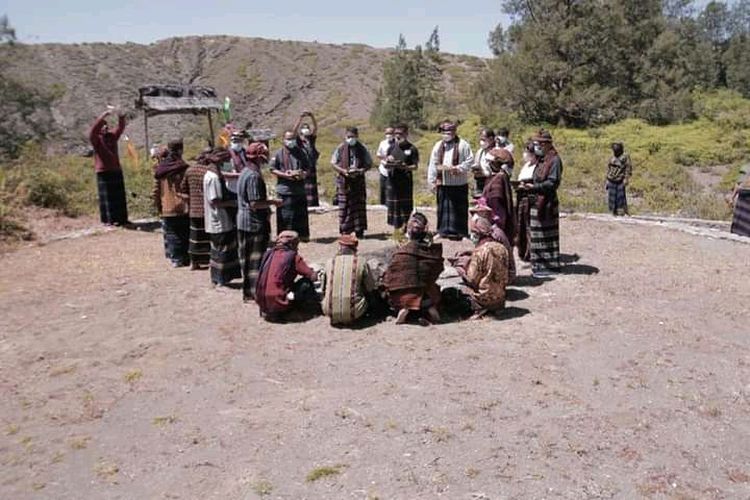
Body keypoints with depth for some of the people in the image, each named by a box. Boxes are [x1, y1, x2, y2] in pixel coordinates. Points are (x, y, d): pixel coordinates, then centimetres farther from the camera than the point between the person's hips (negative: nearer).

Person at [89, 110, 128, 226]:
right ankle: (108, 219, -2)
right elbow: (93, 130, -21)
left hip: (116, 170, 5)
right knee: (107, 196, -4)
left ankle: (121, 218, 14)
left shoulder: (112, 136, 12)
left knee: (119, 196, 8)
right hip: (103, 171, -5)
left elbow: (120, 128, 5)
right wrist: (103, 116, -29)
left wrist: (121, 118, -15)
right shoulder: (96, 138, -3)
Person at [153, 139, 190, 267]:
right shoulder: (183, 168, -12)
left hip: (166, 210, 3)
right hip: (182, 208, -3)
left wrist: (158, 206, 16)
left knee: (171, 234, 11)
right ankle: (185, 258, 13)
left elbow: (156, 191, 5)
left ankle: (175, 258, 11)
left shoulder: (159, 169, 2)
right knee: (184, 233, 8)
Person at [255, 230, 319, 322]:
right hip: (278, 303, -6)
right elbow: (312, 277, -6)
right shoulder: (293, 256, -7)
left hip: (261, 304, 6)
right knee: (306, 283, 7)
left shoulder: (269, 253, 9)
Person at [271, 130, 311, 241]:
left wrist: (303, 174, -7)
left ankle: (303, 235, 19)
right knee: (285, 215, -2)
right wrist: (285, 175, -15)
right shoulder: (279, 154, 1)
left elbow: (307, 168, 15)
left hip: (300, 189, 3)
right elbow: (273, 169, -2)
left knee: (301, 214, 9)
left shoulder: (301, 153, 12)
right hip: (284, 190, -3)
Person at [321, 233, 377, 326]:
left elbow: (323, 289, 13)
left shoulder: (329, 263, 3)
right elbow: (370, 288, 6)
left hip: (331, 313, 3)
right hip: (354, 313, -2)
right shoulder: (361, 262, -2)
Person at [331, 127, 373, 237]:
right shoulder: (340, 148, 2)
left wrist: (361, 170, -13)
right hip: (344, 181, -1)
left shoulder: (362, 149, 4)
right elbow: (333, 163, 3)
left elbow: (369, 164, 6)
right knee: (344, 206, -2)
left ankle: (359, 230, 10)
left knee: (359, 205, 2)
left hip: (358, 180, 1)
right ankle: (345, 231, 3)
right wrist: (343, 170, -13)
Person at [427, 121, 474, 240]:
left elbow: (470, 161, -4)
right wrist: (432, 181, 6)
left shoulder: (462, 145, -1)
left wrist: (458, 168, -15)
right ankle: (444, 230, 14)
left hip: (458, 182, -3)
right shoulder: (438, 145, 12)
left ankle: (458, 231, 8)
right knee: (443, 207, 6)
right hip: (442, 182, 4)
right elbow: (433, 164, 11)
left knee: (458, 207, 0)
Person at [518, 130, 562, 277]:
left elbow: (552, 183, -19)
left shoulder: (554, 160, -12)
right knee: (537, 236, 13)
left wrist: (534, 186, -25)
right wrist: (527, 185, 7)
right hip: (537, 203, 9)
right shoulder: (542, 159, 15)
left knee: (545, 236, -2)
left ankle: (549, 266, 7)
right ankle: (539, 265, 21)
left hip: (546, 203, -9)